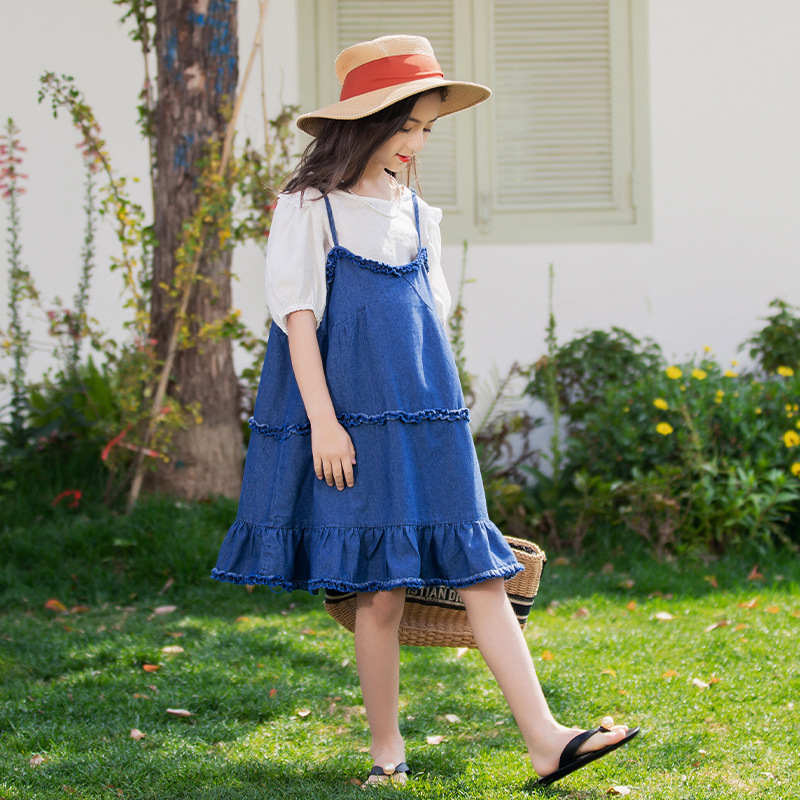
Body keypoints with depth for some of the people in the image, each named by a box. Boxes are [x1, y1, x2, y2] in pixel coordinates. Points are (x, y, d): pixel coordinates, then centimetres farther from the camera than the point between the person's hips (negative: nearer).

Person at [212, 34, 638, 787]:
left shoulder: (414, 212, 15)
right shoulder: (310, 207, -3)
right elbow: (297, 316, -8)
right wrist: (322, 421, -15)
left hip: (424, 419, 6)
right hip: (353, 421, -6)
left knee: (479, 570, -2)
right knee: (381, 588, -4)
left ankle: (544, 739, -6)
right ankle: (386, 749, 10)